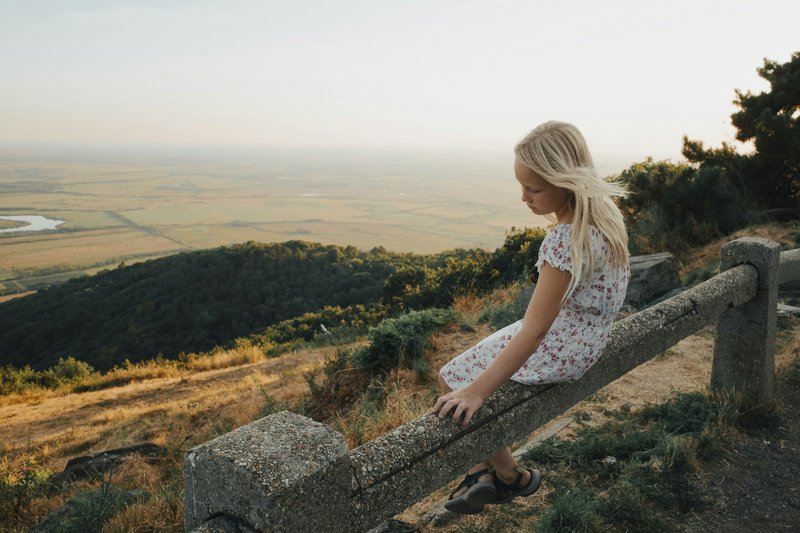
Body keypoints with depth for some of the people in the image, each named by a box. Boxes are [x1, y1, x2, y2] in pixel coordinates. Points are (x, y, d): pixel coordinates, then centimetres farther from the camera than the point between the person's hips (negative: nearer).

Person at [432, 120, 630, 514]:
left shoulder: (564, 240, -31)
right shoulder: (601, 214, -4)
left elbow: (533, 331, -31)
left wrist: (477, 391, -30)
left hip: (561, 347, -10)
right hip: (582, 333, 10)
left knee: (452, 378, 0)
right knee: (474, 363, 19)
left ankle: (510, 476, 18)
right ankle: (489, 465, 25)